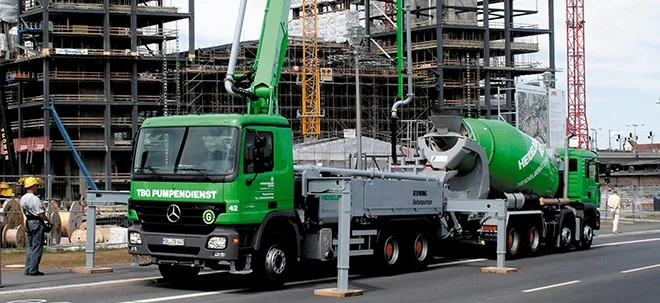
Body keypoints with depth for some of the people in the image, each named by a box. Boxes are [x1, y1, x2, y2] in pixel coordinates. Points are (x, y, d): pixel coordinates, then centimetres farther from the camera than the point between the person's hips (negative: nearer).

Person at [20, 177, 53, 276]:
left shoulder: (23, 199, 9)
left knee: (30, 247, 14)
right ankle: (33, 270, -3)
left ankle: (28, 269, 14)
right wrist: (49, 221, -5)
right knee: (37, 247, -3)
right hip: (37, 223, -9)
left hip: (28, 222, 9)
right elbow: (41, 214, -19)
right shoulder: (35, 199, -18)